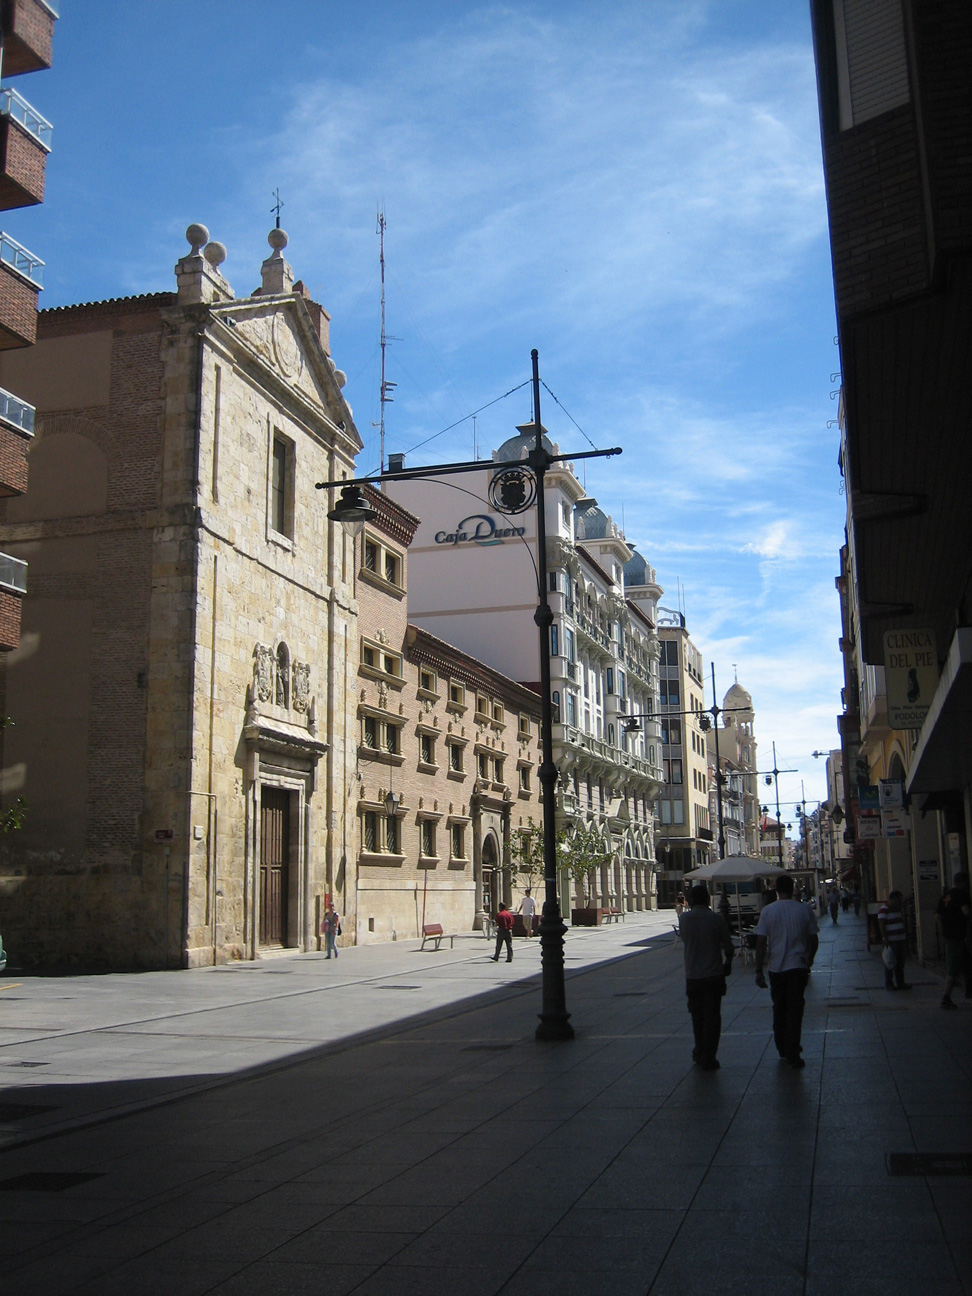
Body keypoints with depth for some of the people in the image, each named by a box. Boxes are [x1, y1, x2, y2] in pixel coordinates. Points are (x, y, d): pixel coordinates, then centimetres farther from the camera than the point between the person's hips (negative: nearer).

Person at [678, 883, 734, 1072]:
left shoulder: (684, 919, -5)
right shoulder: (717, 919, -10)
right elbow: (728, 946, -2)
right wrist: (727, 964, 16)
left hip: (692, 976, 2)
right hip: (714, 975, -2)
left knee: (697, 1015, 18)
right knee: (712, 1017, 5)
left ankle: (700, 1053, 28)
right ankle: (708, 1058, 4)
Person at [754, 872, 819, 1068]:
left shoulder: (768, 912, -4)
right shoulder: (805, 910, -3)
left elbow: (761, 943, -6)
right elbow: (813, 939, 3)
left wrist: (759, 971, -2)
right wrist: (809, 960, 20)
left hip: (775, 967, 1)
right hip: (798, 966, -1)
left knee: (779, 1008, 15)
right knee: (795, 1009, 2)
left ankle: (782, 1049, 25)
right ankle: (792, 1053, -5)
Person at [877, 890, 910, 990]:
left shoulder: (897, 909, 16)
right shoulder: (883, 910, -12)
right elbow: (881, 926, -17)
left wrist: (905, 939, 22)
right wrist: (886, 940, -22)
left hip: (901, 940, 8)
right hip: (891, 941, -8)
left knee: (900, 964, 13)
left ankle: (900, 982, 21)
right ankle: (888, 984, 4)